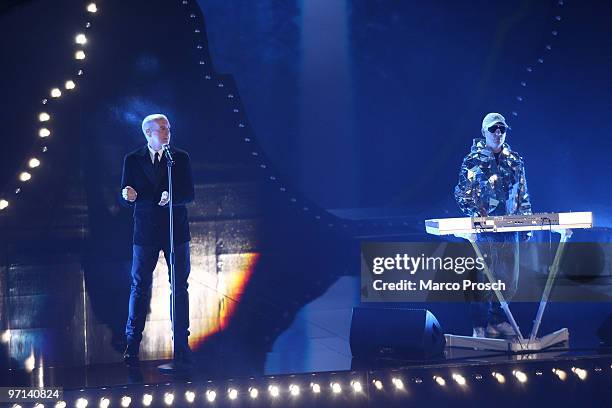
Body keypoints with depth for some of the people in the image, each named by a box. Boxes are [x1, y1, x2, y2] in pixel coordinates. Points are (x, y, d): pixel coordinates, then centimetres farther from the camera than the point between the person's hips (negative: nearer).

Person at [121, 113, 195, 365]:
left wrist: (172, 198, -22)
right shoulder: (133, 160, 5)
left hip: (176, 231, 1)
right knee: (139, 286, 2)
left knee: (180, 287, 4)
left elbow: (189, 194, -2)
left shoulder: (181, 158, 5)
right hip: (145, 233, -1)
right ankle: (132, 345, 9)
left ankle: (181, 345, 12)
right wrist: (128, 196, -20)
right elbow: (126, 198, 3)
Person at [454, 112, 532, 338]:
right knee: (482, 277, -3)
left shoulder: (516, 161, 12)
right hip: (483, 228, -4)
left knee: (508, 279, 8)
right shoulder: (473, 161, -1)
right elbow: (462, 194, -2)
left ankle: (497, 320, 23)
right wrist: (476, 214, -16)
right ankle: (480, 326, 5)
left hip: (510, 229, 5)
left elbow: (523, 196, 16)